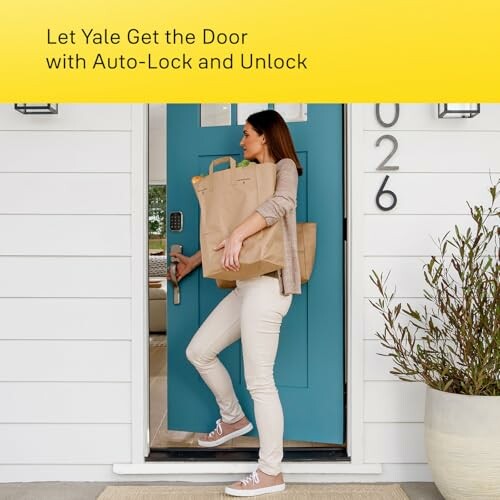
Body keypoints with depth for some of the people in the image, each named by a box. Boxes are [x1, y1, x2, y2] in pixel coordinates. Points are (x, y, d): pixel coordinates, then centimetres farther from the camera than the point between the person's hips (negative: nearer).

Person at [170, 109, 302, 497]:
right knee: (198, 351, 13)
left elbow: (281, 203, -24)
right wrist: (195, 261, 28)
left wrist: (237, 235, -31)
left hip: (267, 285, -9)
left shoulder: (284, 167, 0)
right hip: (247, 285, 9)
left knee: (259, 381, -6)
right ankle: (233, 418, 32)